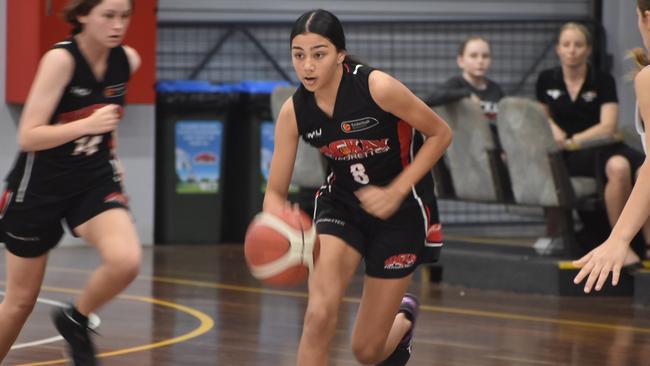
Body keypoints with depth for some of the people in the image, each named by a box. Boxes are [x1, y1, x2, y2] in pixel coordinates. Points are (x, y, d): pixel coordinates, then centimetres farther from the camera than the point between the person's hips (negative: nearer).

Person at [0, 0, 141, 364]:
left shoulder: (128, 60, -5)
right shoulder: (61, 59, -22)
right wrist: (87, 125, -35)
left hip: (95, 180, 4)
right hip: (41, 184, -4)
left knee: (126, 262, -25)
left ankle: (75, 321, 4)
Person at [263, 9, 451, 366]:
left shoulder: (378, 87, -26)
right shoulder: (293, 112, -14)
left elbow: (440, 133, -13)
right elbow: (275, 192, -8)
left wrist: (396, 192, -21)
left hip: (399, 209, -2)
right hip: (342, 205, 2)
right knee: (319, 316, -24)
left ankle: (403, 318, 41)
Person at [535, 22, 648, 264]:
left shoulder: (603, 81, 5)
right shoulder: (547, 80, 11)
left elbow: (608, 127, -5)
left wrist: (572, 140, -15)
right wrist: (552, 127, 5)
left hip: (602, 145, 1)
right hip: (568, 160, -1)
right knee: (618, 167, -38)